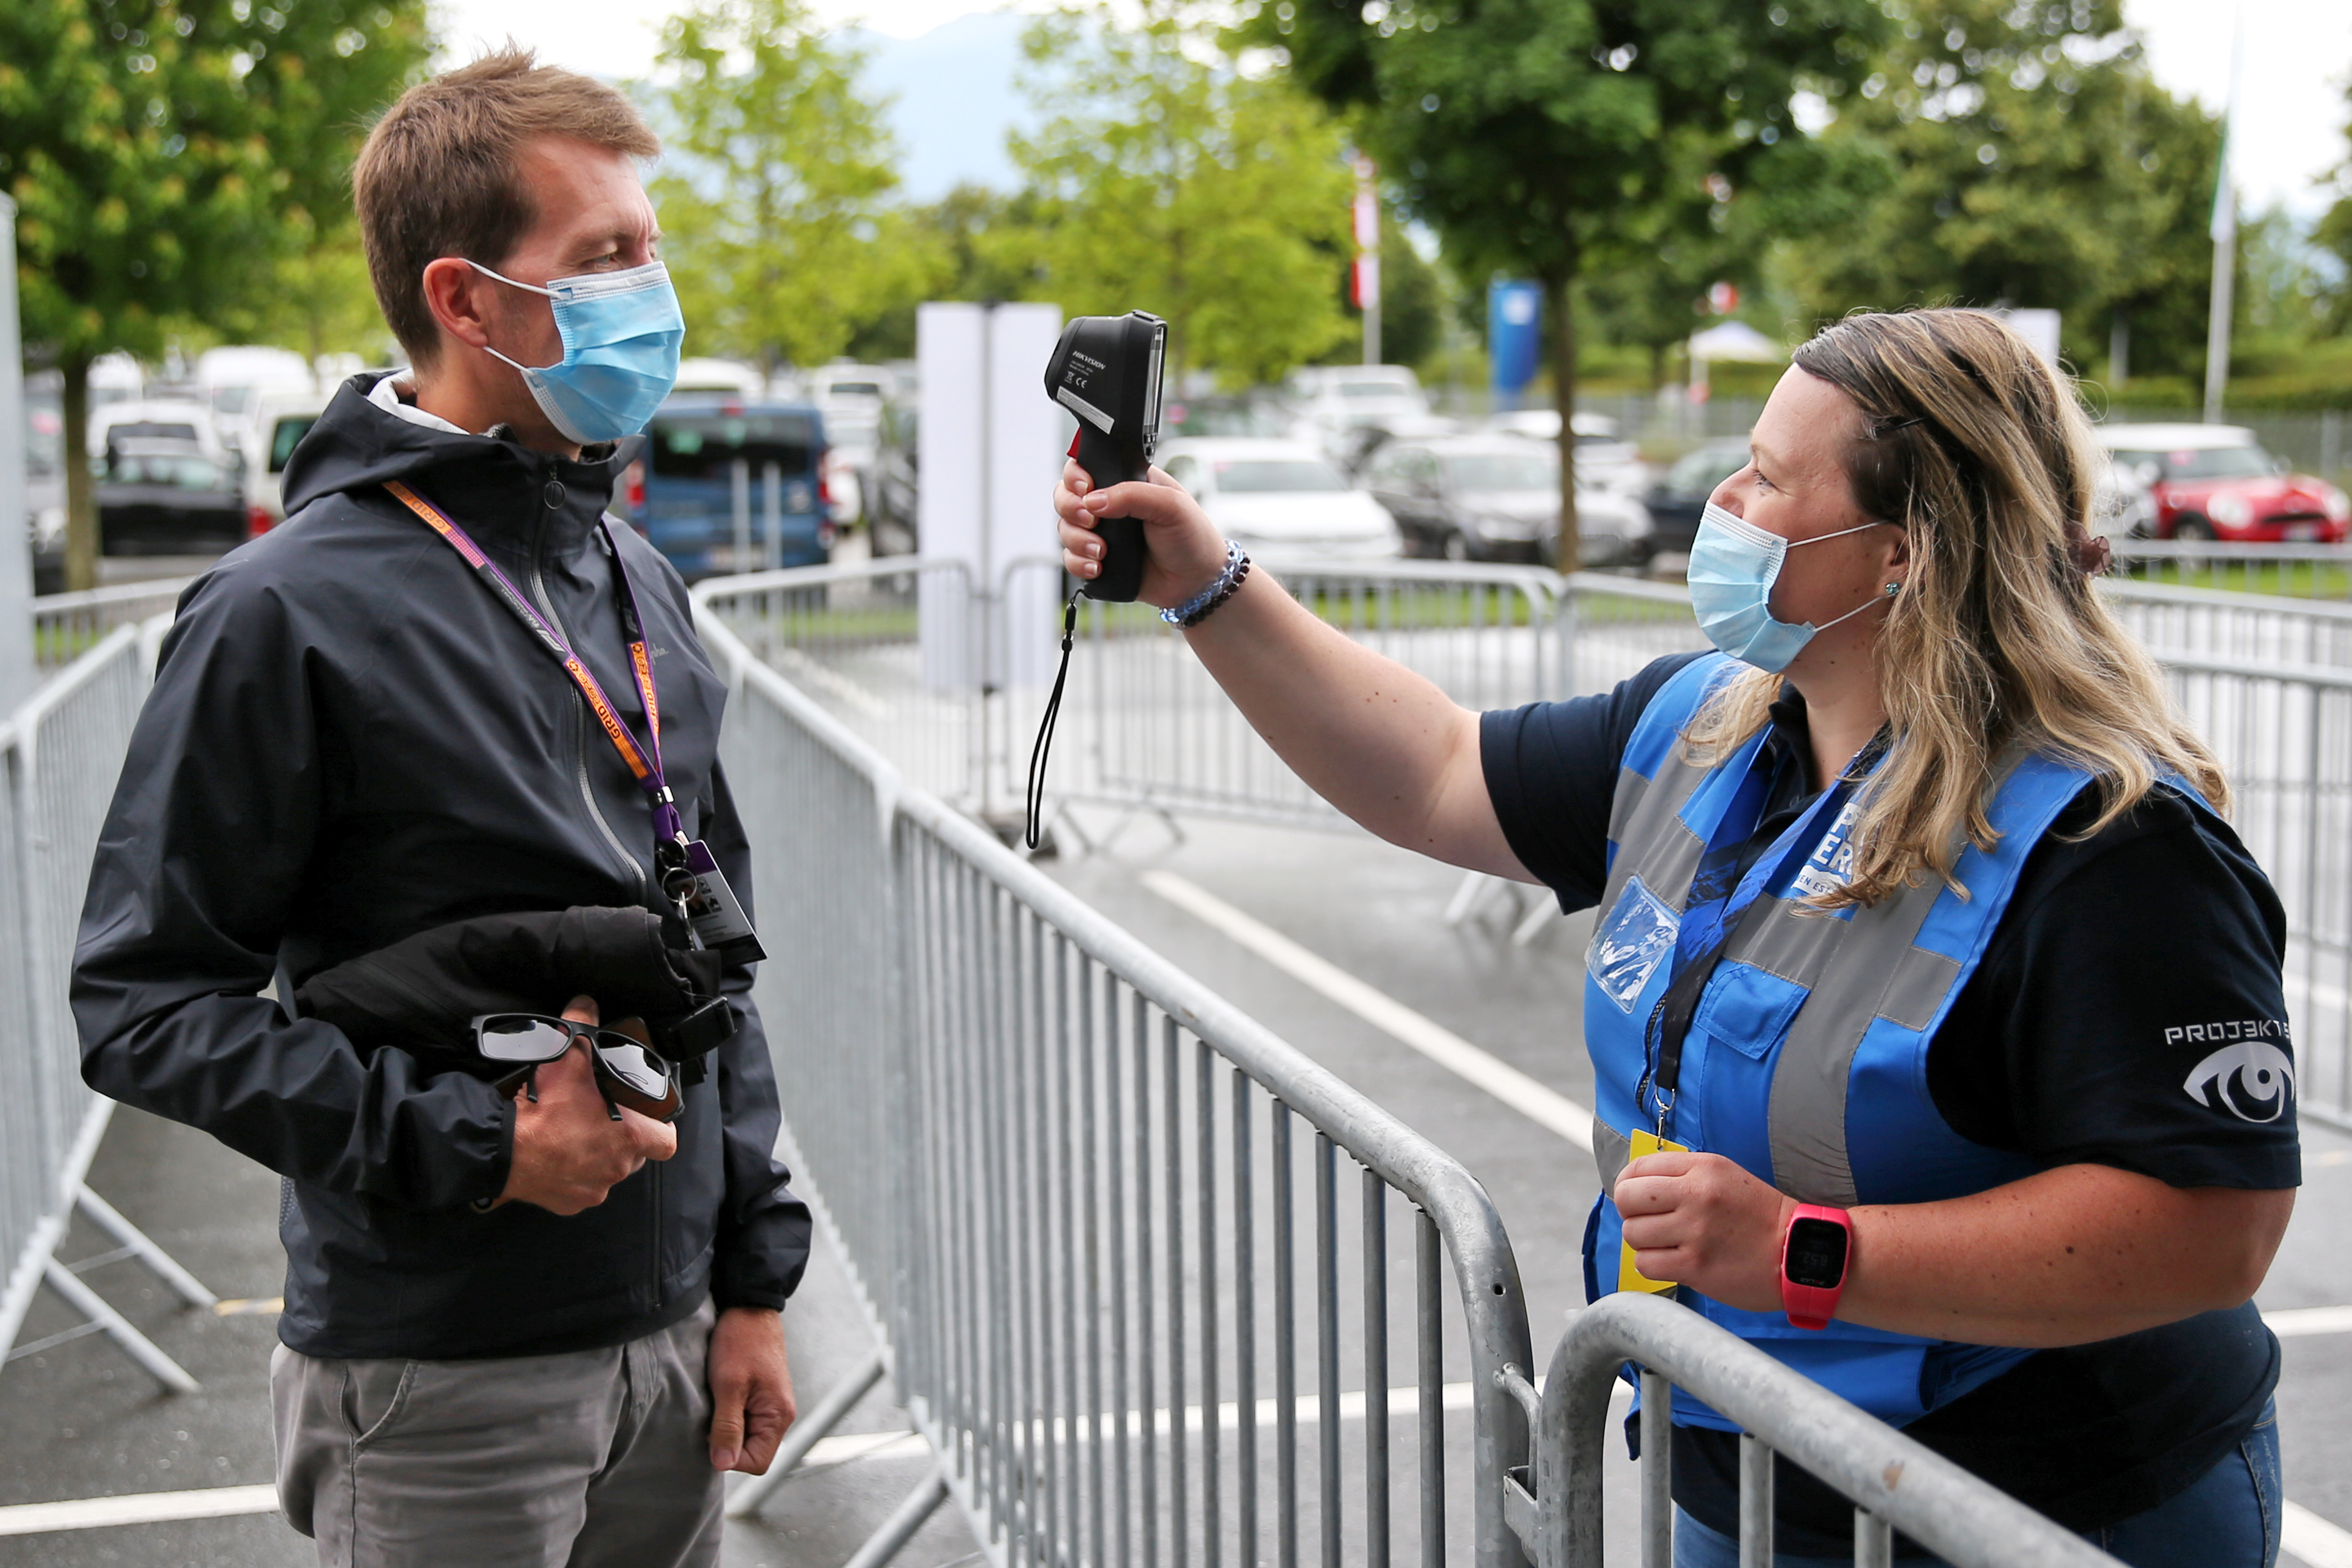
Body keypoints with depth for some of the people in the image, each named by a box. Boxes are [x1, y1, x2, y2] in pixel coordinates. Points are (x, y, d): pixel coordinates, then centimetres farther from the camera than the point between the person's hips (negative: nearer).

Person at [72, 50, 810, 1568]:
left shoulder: (642, 586, 9)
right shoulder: (293, 610, -13)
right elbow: (143, 1003, -13)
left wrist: (753, 1276, 10)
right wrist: (467, 1140, -20)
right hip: (439, 1385, -6)